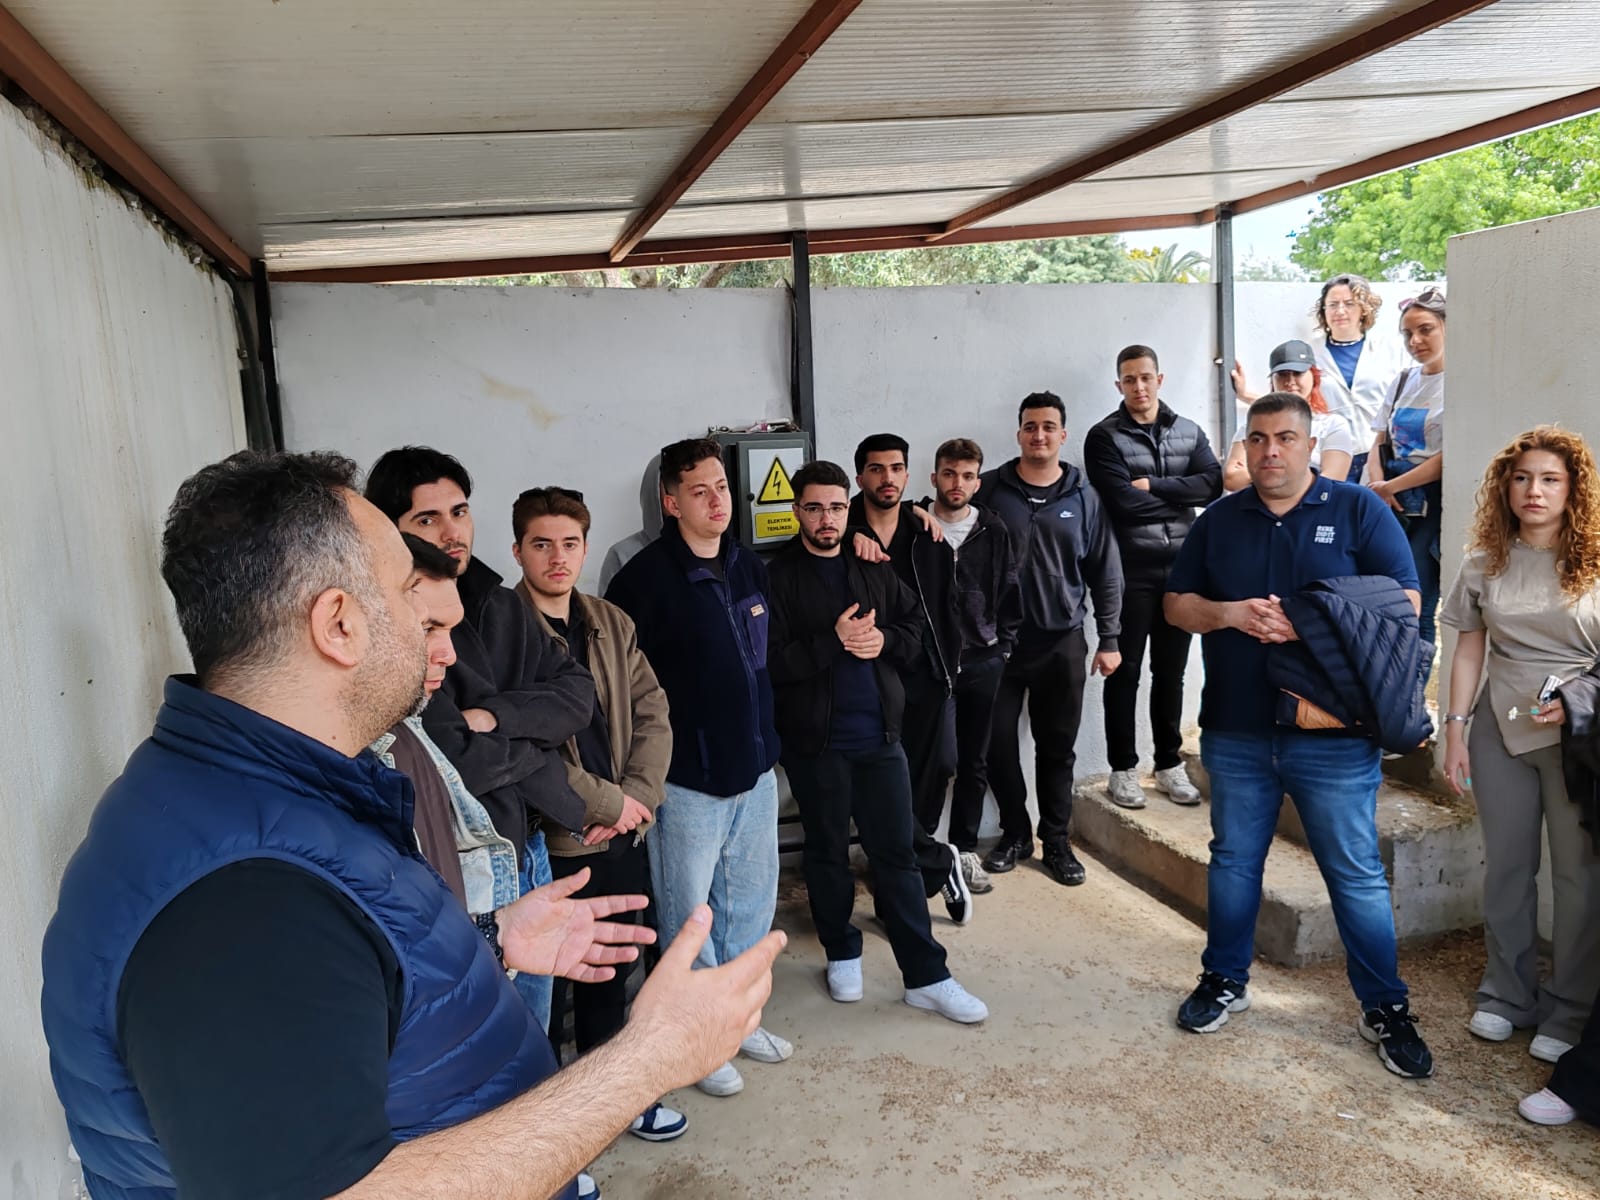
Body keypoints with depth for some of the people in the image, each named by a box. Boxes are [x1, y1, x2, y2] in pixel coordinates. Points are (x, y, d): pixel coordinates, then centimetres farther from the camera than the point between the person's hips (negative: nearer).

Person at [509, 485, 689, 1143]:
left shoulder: (613, 624, 8)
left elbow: (653, 714, 6)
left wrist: (636, 798, -8)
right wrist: (609, 802, -14)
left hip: (621, 837, 6)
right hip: (545, 841, -6)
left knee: (609, 974, 20)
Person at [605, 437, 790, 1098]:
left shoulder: (750, 568, 7)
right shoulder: (646, 576, -15)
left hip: (755, 768, 7)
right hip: (688, 778, -6)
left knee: (752, 902, 18)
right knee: (689, 915, 7)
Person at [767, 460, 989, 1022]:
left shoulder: (875, 570, 8)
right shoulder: (779, 578, -7)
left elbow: (916, 632, 10)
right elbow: (770, 662, -14)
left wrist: (883, 640, -10)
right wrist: (834, 641, -21)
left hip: (879, 735, 3)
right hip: (814, 742, -3)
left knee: (897, 854, 7)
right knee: (827, 852, 13)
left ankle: (926, 976, 14)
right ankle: (842, 954, 32)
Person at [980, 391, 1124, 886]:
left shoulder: (1084, 498, 2)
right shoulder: (990, 489, -1)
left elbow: (1106, 572, 4)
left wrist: (1109, 639, 2)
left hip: (1062, 643, 1)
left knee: (1058, 748, 9)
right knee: (998, 744, 5)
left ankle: (1056, 840, 24)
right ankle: (1015, 833, 24)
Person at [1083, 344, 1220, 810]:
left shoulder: (1189, 432, 10)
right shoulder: (1104, 437, -3)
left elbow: (1212, 484, -5)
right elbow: (1124, 501, -16)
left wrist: (1153, 485, -13)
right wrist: (1180, 497, -5)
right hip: (1130, 571, -4)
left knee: (1171, 671, 13)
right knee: (1125, 672, 4)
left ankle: (1170, 765, 24)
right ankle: (1123, 769, 14)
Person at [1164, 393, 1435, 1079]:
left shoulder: (1358, 510, -1)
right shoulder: (1219, 521, 9)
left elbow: (1403, 604, -6)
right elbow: (1176, 605, 8)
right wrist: (1231, 614, -13)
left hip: (1334, 735, -3)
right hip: (1235, 733, 3)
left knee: (1358, 875, 5)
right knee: (1233, 862, 15)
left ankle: (1385, 1010, 21)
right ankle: (1224, 981, 32)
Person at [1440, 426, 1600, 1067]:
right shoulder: (1485, 563, 5)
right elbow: (1468, 651, 7)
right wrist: (1455, 731, 3)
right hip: (1500, 731, 3)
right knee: (1505, 867, 11)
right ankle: (1507, 994, 26)